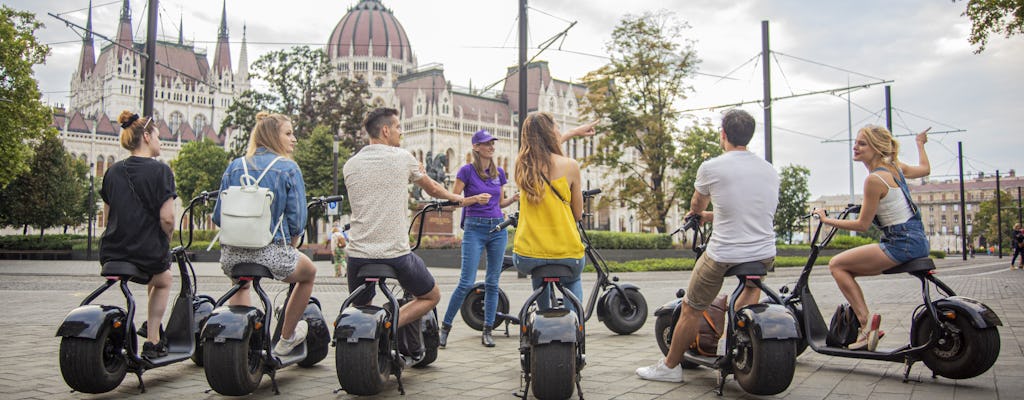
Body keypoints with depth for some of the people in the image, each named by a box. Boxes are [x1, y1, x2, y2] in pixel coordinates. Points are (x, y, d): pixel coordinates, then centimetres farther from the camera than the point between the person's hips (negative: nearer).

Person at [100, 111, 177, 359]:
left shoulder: (113, 171, 7)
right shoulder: (160, 170, -11)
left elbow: (108, 213, 12)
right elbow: (166, 218, -16)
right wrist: (166, 242, 1)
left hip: (111, 252, 5)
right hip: (149, 252, -5)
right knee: (163, 282, 28)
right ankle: (152, 341, 25)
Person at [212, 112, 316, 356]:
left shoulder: (235, 166, 8)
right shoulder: (288, 168, -3)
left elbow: (218, 216, 7)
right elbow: (297, 220, -8)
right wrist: (290, 248, 10)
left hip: (232, 254, 5)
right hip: (272, 253, -4)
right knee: (309, 273, 28)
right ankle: (286, 339, 34)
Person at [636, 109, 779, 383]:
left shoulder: (711, 167, -7)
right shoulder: (770, 171, 8)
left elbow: (696, 206, 11)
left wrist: (697, 214, 36)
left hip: (722, 256, -5)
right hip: (765, 256, 5)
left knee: (691, 309, 11)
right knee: (753, 284, 38)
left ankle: (670, 366, 23)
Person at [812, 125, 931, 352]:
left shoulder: (875, 179, -18)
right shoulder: (896, 167, 8)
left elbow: (862, 225, -14)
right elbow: (925, 169, 30)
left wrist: (827, 220, -2)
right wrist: (920, 144, 46)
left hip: (902, 244, -10)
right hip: (917, 241, 10)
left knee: (837, 265, -5)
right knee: (846, 269, 15)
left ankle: (866, 322, -6)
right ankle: (867, 328, 14)